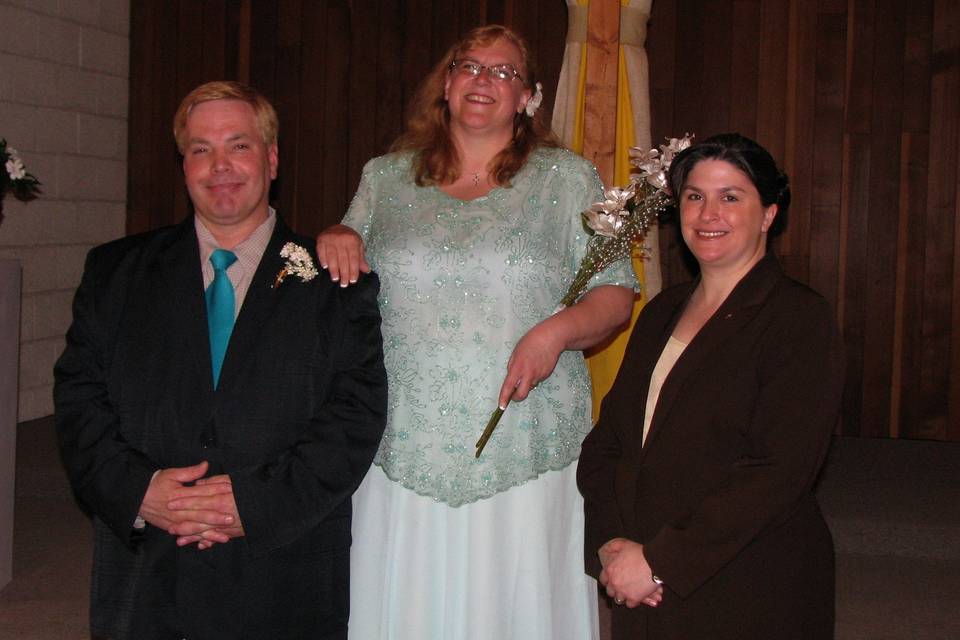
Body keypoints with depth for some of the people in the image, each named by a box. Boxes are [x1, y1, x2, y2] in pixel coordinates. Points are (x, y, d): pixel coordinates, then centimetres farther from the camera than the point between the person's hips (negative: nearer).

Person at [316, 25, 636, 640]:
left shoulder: (570, 180, 5)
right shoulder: (385, 178, 12)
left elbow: (616, 294, 4)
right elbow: (347, 284, 23)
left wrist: (556, 332, -15)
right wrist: (335, 240, 0)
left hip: (525, 450, -1)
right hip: (405, 448, 2)